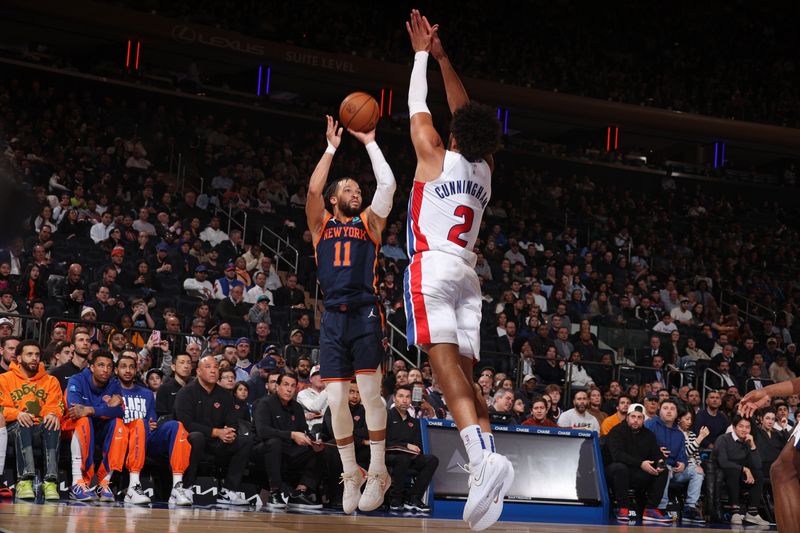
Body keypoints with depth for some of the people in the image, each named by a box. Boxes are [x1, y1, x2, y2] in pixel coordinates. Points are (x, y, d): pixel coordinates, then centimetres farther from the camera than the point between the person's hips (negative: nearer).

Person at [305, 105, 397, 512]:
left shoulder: (369, 222, 14)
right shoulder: (321, 224, 15)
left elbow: (387, 184, 1)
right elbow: (313, 189, -2)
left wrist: (369, 143, 9)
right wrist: (332, 147, 5)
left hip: (365, 314, -1)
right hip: (333, 317, 1)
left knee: (370, 393, -7)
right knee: (336, 400, 0)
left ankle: (378, 472, 1)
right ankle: (350, 474, 12)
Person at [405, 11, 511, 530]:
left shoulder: (436, 156, 3)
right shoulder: (484, 168, 17)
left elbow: (417, 105, 15)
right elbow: (467, 112, 29)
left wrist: (422, 54, 29)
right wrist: (442, 57, 34)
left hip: (432, 269, -6)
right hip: (468, 275, 6)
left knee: (447, 363, -21)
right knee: (466, 374, 3)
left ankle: (483, 457, -40)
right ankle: (486, 472, -11)